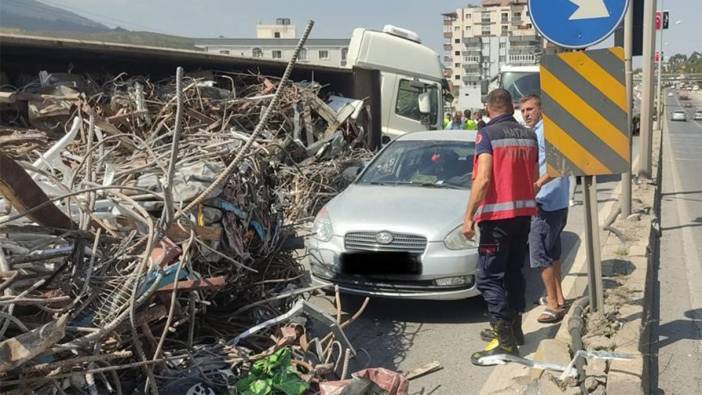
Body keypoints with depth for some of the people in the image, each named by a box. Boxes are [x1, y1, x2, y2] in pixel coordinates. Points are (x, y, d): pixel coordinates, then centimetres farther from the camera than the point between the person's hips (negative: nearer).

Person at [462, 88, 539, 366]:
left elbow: (483, 179, -20)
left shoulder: (487, 134, -11)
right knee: (514, 271, 18)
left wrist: (469, 216, -17)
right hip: (524, 212, 7)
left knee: (489, 278, -3)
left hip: (497, 215, -7)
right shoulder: (528, 135, 8)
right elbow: (534, 178, 14)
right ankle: (513, 328, 29)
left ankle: (505, 342, -5)